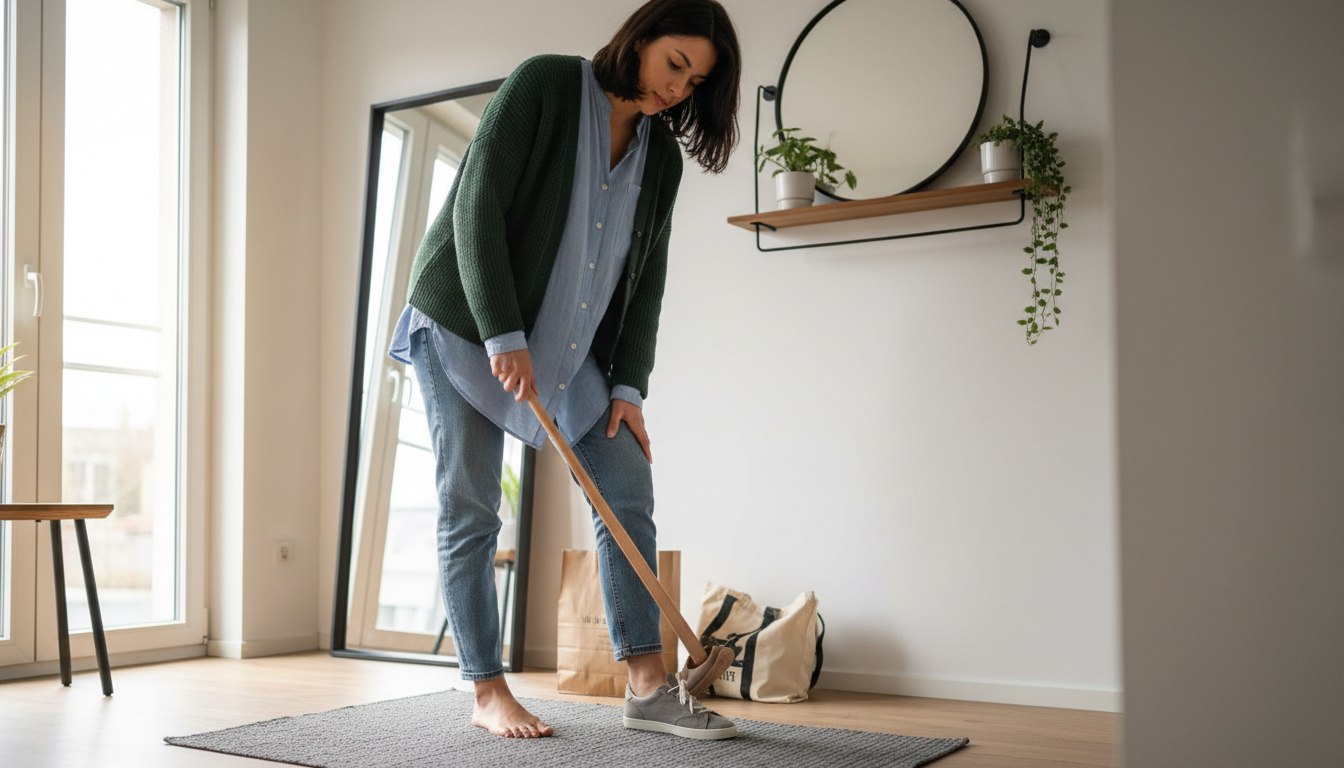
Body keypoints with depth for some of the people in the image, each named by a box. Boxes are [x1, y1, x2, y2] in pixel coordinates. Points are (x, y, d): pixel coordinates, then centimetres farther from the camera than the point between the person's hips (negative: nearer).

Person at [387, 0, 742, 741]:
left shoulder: (661, 157, 5)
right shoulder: (543, 83, -12)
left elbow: (646, 275, 5)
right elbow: (477, 202, -18)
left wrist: (628, 385, -4)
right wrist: (502, 335, -23)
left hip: (568, 343, 6)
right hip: (464, 324, -6)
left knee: (629, 490, -2)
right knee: (470, 512, -3)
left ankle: (647, 685, 3)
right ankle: (488, 692, 9)